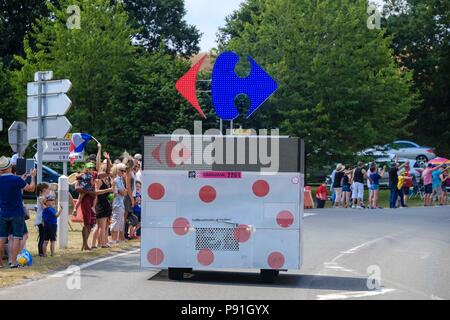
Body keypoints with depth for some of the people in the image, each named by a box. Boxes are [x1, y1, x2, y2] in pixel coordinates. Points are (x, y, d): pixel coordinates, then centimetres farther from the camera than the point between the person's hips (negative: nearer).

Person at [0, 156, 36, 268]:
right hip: (17, 214, -4)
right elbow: (31, 188, -6)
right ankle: (13, 262, -3)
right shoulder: (16, 179, -16)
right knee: (16, 238, 1)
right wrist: (33, 176, 8)